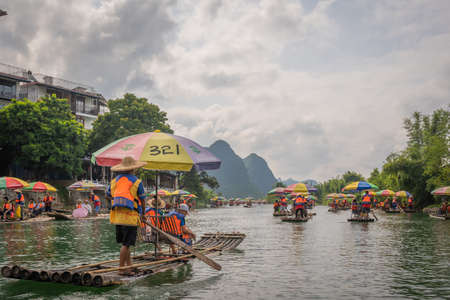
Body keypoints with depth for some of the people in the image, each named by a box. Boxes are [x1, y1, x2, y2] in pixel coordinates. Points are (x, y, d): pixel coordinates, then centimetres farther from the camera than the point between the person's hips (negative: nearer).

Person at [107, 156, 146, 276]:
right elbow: (142, 200, 1)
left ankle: (129, 266, 19)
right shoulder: (137, 182, -6)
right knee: (126, 244, -2)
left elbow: (108, 196, 21)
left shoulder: (114, 181, 10)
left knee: (126, 243, 15)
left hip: (117, 217, 6)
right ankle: (121, 268, 2)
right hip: (130, 218, -6)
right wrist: (143, 213, 17)